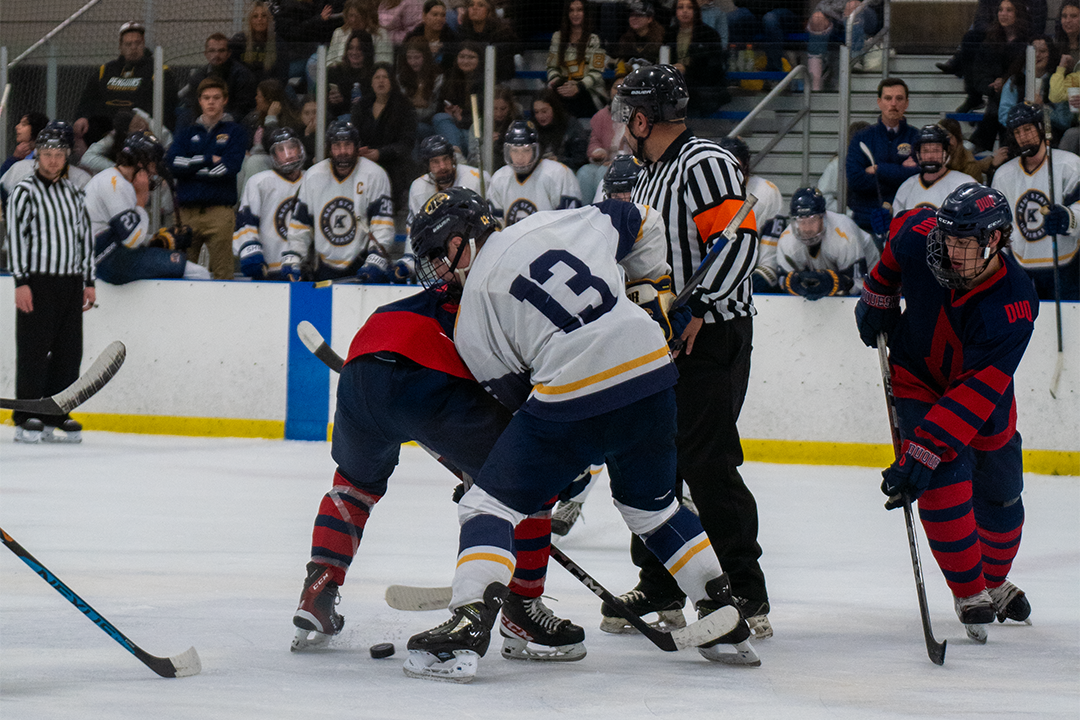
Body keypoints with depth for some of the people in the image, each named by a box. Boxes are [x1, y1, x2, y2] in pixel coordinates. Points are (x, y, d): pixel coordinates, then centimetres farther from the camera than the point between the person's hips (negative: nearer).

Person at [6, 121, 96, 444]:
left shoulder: (73, 193, 16)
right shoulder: (25, 192, -3)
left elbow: (84, 236, 20)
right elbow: (15, 237, -9)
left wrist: (88, 281, 15)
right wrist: (21, 281, -16)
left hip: (70, 283, 6)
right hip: (37, 283, -6)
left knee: (69, 353, 4)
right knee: (34, 351, -7)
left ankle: (55, 416, 11)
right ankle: (26, 420, -4)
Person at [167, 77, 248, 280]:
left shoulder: (235, 132, 10)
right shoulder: (186, 133, 18)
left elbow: (229, 168, -6)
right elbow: (173, 164, 1)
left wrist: (191, 168, -1)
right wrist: (208, 160, -5)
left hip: (220, 211, -3)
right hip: (187, 211, 3)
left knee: (223, 273, -8)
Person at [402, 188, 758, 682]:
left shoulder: (472, 315, 5)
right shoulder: (559, 224, 14)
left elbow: (513, 395, 10)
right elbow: (641, 223, 25)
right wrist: (651, 285, 39)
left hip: (572, 399, -5)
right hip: (651, 374, 5)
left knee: (490, 505, 5)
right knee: (652, 507, 27)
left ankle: (467, 629, -13)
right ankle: (729, 620, 27)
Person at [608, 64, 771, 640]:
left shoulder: (704, 164, -13)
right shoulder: (650, 177, 19)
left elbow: (738, 241, -23)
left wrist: (696, 310, -24)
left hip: (712, 336, -10)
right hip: (664, 337, 10)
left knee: (707, 464, -13)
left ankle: (747, 597, -10)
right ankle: (660, 588, 21)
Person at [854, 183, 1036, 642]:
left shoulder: (1014, 304, -37)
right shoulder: (921, 236, -29)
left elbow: (977, 393, -40)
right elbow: (900, 231, 1)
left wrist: (921, 453, -45)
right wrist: (878, 295, 2)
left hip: (980, 392, 0)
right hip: (917, 376, 0)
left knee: (1000, 493, 12)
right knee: (947, 478, -20)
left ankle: (994, 582, 41)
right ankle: (969, 594, -7)